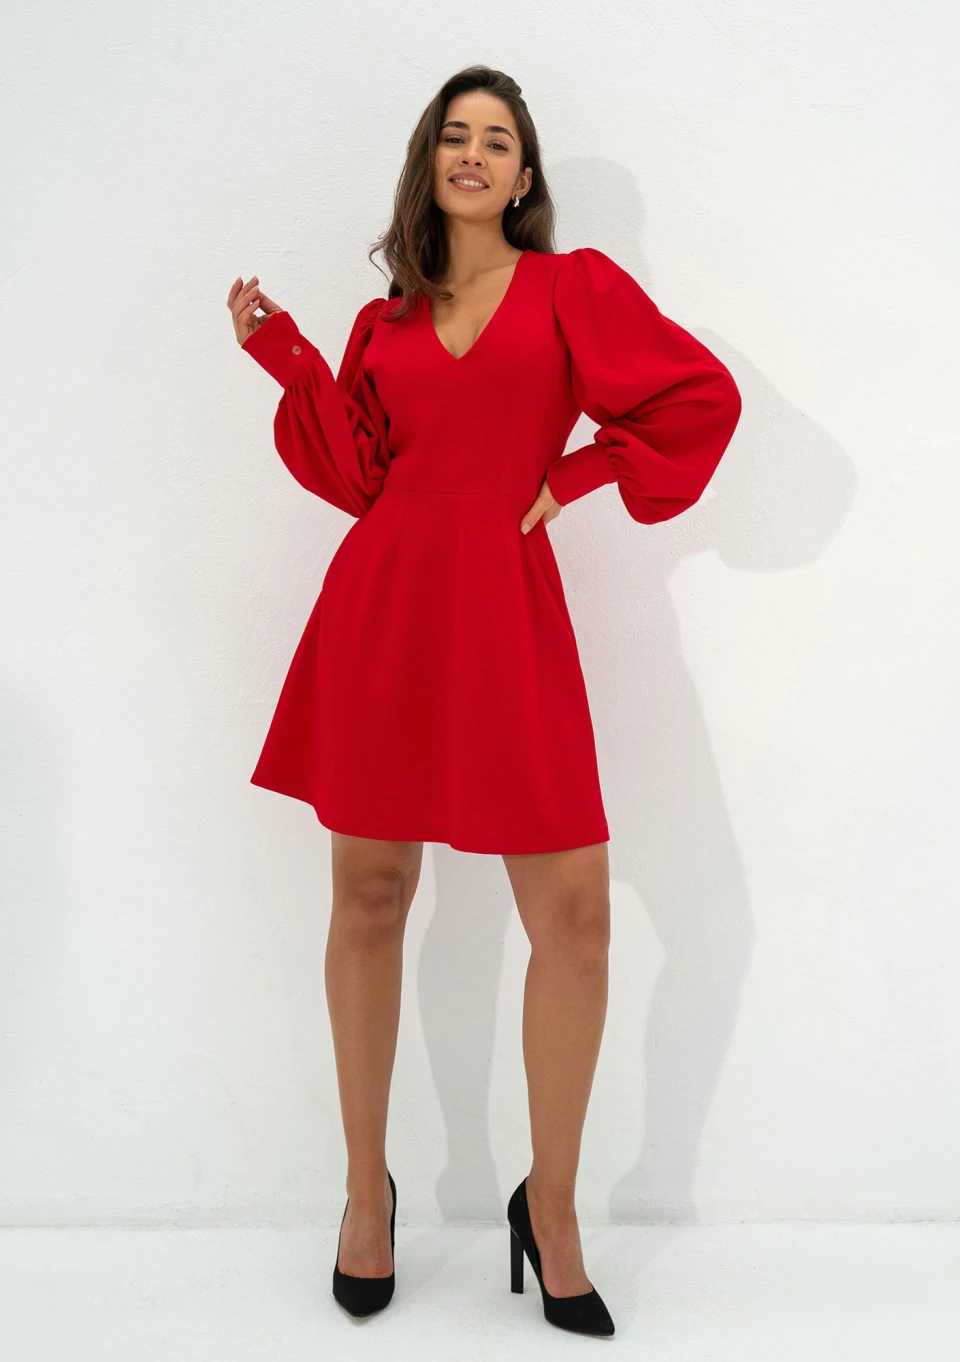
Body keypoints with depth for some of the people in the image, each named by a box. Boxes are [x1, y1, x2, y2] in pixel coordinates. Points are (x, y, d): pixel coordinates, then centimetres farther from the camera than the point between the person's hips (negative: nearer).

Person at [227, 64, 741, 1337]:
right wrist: (287, 357, 3)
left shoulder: (574, 285, 9)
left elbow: (703, 398, 2)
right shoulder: (385, 321, 16)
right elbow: (354, 475, 7)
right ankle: (367, 1187, 23)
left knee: (574, 912, -6)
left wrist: (573, 477, 1)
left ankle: (551, 1206, 13)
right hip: (383, 605, 3)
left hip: (506, 612, -2)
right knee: (370, 895, 5)